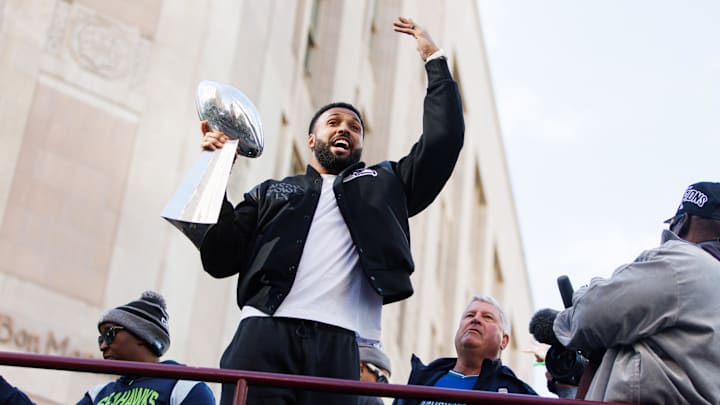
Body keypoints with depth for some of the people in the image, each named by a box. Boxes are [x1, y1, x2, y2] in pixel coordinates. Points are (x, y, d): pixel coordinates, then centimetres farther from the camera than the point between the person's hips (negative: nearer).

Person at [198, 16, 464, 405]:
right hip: (264, 333, 0)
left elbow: (444, 138, 19)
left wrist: (434, 59, 22)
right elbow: (220, 260, 15)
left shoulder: (384, 185, 29)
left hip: (339, 345, 0)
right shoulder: (270, 193, 27)